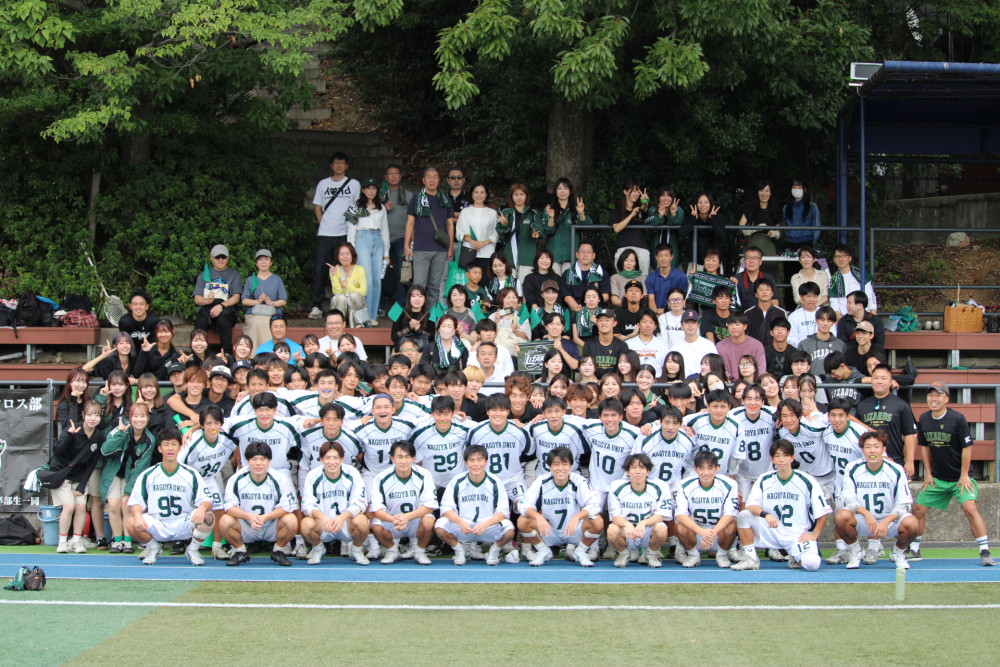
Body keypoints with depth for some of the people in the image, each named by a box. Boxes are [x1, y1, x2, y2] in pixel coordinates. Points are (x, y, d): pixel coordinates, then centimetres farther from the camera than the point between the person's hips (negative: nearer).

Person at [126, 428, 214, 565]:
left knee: (208, 518, -30)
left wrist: (202, 508, -28)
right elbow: (136, 502, 0)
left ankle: (192, 550, 3)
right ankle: (154, 549, 6)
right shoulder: (147, 475, 3)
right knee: (131, 524, -29)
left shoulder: (191, 474, 3)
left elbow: (205, 500, -2)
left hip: (185, 526, 0)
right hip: (157, 527, 0)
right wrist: (137, 515, -24)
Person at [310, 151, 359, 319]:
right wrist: (322, 223, 3)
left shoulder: (354, 184, 9)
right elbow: (317, 207, 17)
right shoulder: (323, 184, 13)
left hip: (345, 233, -1)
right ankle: (316, 306, -3)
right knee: (319, 268, -5)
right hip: (325, 234, 1)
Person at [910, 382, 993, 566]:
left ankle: (985, 552, -16)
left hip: (959, 477, -5)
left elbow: (967, 447, -12)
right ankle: (914, 550, 19)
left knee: (970, 508, -22)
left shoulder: (958, 419, -15)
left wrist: (964, 476, -13)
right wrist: (928, 473, 8)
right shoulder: (924, 419, 1)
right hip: (937, 478, 5)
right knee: (918, 509, 3)